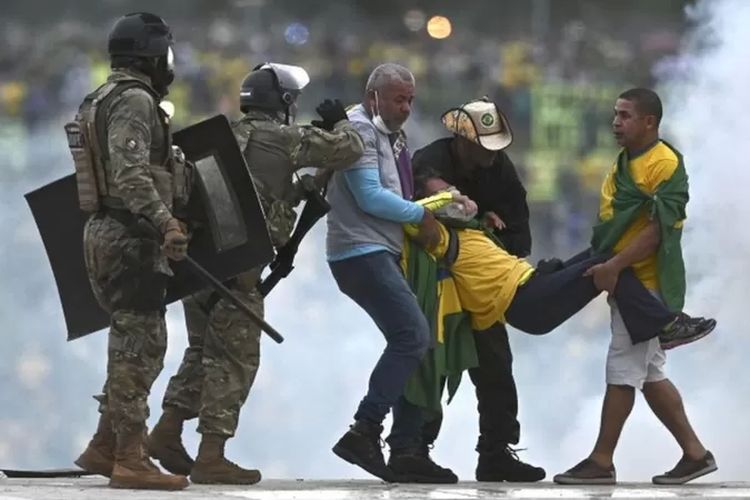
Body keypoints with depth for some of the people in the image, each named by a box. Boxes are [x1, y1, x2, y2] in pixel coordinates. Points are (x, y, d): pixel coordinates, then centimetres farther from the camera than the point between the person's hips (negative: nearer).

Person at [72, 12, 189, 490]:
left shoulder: (102, 101, 18)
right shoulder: (134, 101, -14)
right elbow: (129, 174, -26)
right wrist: (165, 221, -33)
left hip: (105, 234, 10)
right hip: (130, 238, -10)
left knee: (133, 345, 15)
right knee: (139, 346, -8)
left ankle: (104, 448, 16)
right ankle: (131, 460, -7)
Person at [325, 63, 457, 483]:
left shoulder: (393, 136, 22)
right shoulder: (359, 130, -9)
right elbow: (370, 197, -17)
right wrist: (421, 215, -7)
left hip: (385, 254, 10)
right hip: (360, 253, -10)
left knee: (414, 343, 6)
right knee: (412, 335, -20)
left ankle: (406, 449, 7)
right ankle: (365, 432, -20)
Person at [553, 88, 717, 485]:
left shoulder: (665, 165, -15)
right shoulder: (624, 162, 15)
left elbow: (657, 230, -21)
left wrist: (614, 266, -24)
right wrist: (599, 264, 12)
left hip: (645, 284, -10)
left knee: (623, 371, -6)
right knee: (650, 376, 11)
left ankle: (601, 462, -3)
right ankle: (695, 453, 16)